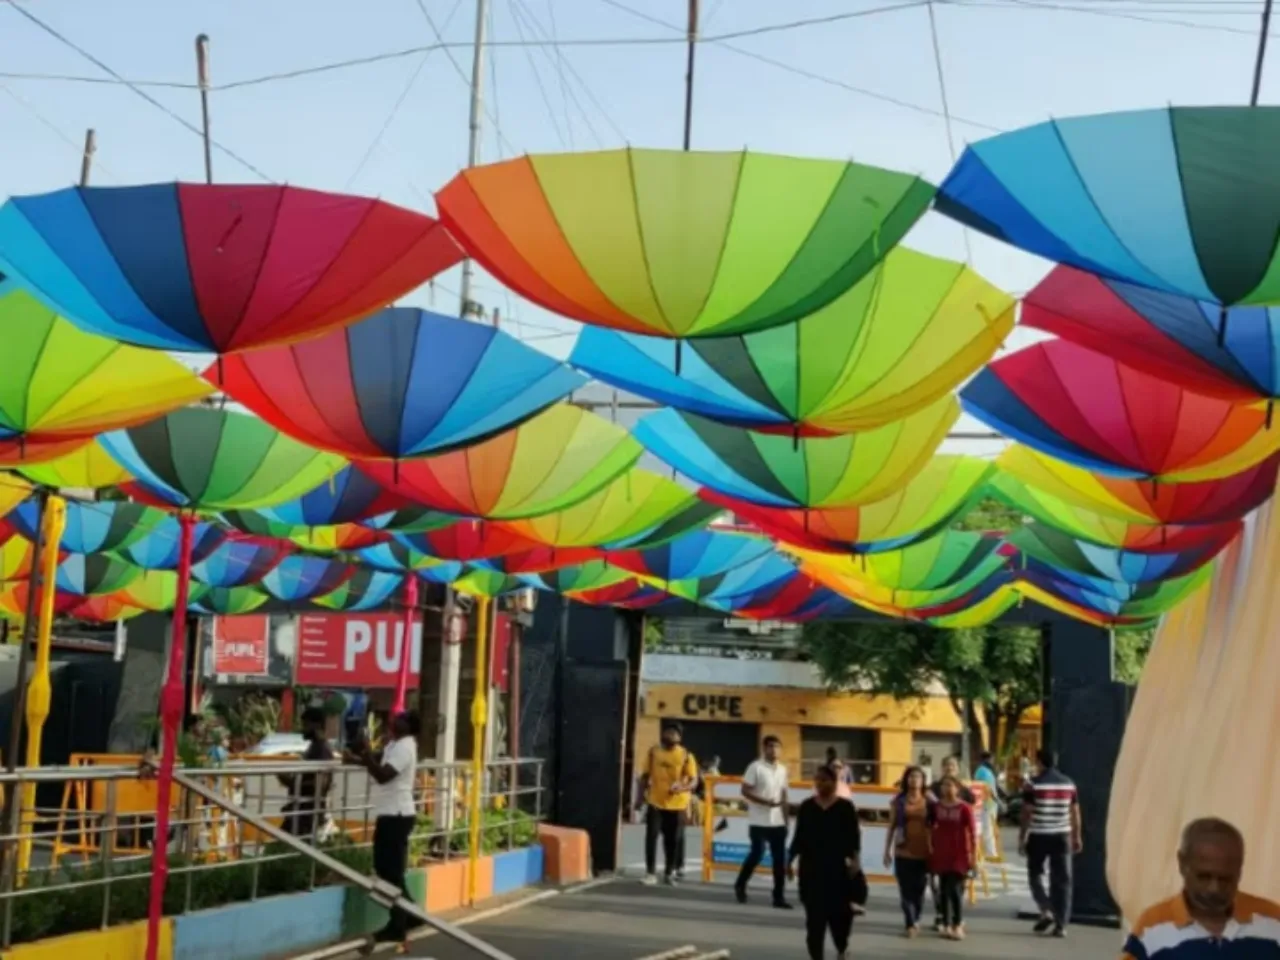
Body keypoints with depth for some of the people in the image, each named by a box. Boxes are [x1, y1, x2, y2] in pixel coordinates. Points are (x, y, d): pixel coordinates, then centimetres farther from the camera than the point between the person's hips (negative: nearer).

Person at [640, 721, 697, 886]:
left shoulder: (686, 755, -7)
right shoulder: (653, 752, 0)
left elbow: (693, 780, -10)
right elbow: (646, 775, 8)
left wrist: (682, 788, -29)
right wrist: (643, 794, 3)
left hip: (677, 805, -1)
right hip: (655, 802, 1)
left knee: (673, 840, 8)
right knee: (651, 837, -7)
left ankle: (670, 871, 25)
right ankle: (651, 872, -2)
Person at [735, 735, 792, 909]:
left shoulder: (782, 769, 11)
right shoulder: (756, 767, -8)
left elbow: (783, 796, 16)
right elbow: (745, 791, -11)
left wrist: (785, 819, 12)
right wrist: (765, 802, -21)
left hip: (778, 822, 6)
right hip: (759, 821, -5)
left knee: (780, 859, 2)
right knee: (757, 854, -4)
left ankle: (779, 897, 7)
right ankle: (740, 885, 20)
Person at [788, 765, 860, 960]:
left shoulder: (845, 807, -1)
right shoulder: (806, 807, 4)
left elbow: (854, 836, -2)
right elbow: (799, 836, 8)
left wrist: (855, 859, -16)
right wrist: (790, 860, 2)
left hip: (837, 867, -2)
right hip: (811, 866, 2)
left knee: (838, 910, 1)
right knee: (814, 914, 0)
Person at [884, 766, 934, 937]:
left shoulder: (929, 802, 3)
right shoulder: (899, 801, 4)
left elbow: (934, 826, 4)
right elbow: (892, 826, 6)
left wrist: (935, 849, -1)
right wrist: (887, 850, 4)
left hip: (923, 851, 0)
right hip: (903, 851, 0)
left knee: (919, 888, 6)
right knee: (906, 889, -4)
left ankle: (916, 920, 26)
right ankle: (911, 924, -1)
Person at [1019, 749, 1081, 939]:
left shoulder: (1033, 784, -7)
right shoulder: (1068, 783, 5)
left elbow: (1027, 813, -8)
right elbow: (1075, 813, 7)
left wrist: (1022, 837, -2)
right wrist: (1077, 837, 15)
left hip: (1038, 836, -3)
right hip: (1062, 836, 3)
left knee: (1035, 873, 14)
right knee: (1062, 879, 6)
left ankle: (1046, 911, -3)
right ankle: (1061, 924, 4)